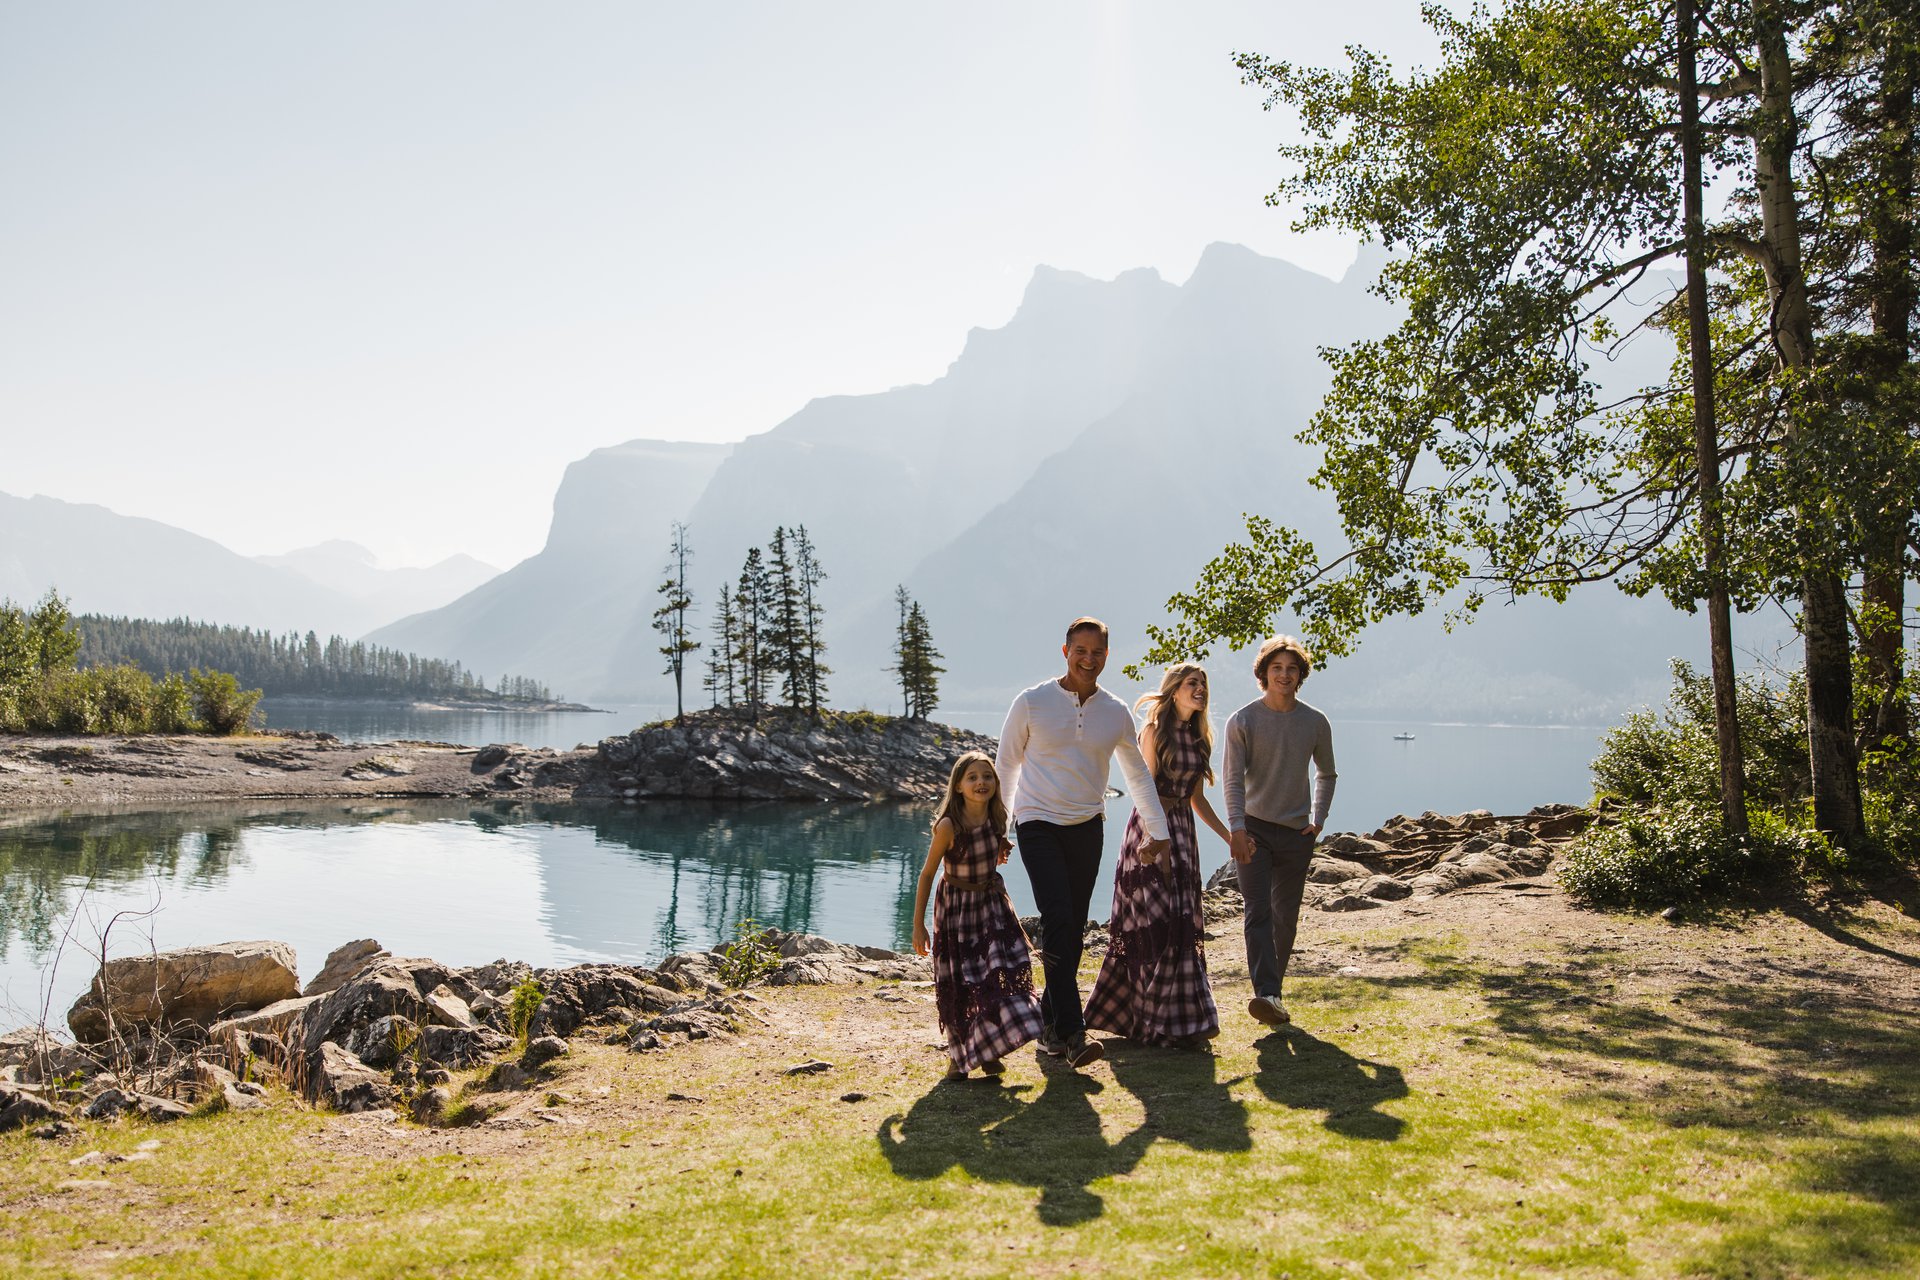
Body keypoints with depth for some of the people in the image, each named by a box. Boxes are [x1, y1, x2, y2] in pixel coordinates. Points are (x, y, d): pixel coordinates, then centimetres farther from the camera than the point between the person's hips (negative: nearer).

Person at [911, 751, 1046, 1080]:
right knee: (958, 984, 3)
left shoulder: (996, 820, -9)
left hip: (992, 902, 4)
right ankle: (958, 1056, 24)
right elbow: (927, 874, -16)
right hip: (955, 905, -4)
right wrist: (918, 926, -14)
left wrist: (999, 855, -6)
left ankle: (989, 1051, 12)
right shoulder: (948, 826, -24)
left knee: (1000, 971, -5)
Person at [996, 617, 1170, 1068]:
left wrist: (1158, 830, 17)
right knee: (1058, 920, -17)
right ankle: (1071, 1032, -16)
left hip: (1087, 827, 4)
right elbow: (1007, 765, 5)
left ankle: (1050, 1021, 21)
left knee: (1074, 929, 6)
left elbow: (1138, 774, 17)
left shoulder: (1116, 713, 4)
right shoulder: (1032, 702, -5)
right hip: (1039, 824, -4)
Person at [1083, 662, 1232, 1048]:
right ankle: (1167, 1022, 0)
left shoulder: (1199, 738, 13)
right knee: (1159, 924, -7)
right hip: (1152, 829, -8)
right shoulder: (1154, 731, -7)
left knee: (1181, 923, 9)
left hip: (1182, 831, 8)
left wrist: (1228, 836, 14)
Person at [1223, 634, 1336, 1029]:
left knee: (1286, 918, 7)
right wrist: (1237, 827, -20)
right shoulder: (1243, 721, -4)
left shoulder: (1315, 723, 5)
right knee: (1259, 913, -12)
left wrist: (1318, 819, 7)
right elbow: (1232, 778, -9)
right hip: (1254, 830, -3)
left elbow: (1326, 774, 19)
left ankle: (1271, 990, 19)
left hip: (1296, 833, 3)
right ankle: (1267, 994, -19)